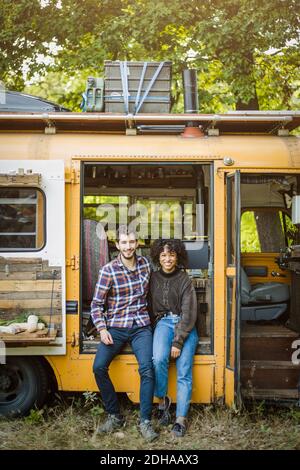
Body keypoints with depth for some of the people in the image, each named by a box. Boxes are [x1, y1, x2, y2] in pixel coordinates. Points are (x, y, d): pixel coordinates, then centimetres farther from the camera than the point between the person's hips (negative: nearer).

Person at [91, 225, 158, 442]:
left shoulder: (145, 264, 6)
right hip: (115, 326, -1)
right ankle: (115, 416, 0)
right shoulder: (108, 270, -5)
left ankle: (145, 421, -9)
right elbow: (97, 304, -1)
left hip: (141, 326, 1)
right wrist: (102, 329, -11)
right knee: (99, 367, -18)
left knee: (147, 368, -19)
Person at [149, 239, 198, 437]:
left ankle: (181, 419, -8)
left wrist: (178, 342, -14)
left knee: (184, 372, -11)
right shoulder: (153, 278, 6)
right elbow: (150, 307, 13)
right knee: (159, 358, -27)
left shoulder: (185, 280, -3)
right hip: (164, 322, 1)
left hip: (186, 326, -1)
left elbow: (189, 313, -8)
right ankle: (162, 400, -4)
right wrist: (151, 329, 0)